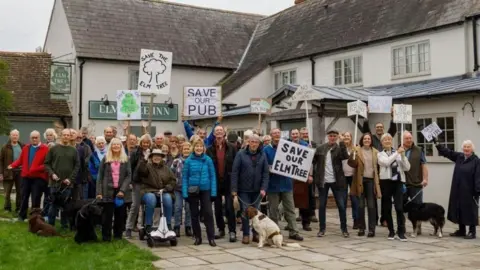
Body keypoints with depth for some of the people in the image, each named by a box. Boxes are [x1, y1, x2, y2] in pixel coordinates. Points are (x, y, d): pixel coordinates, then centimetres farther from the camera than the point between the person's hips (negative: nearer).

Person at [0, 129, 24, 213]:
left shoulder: (22, 147, 6)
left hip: (20, 172, 2)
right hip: (9, 172, -2)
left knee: (20, 192, 6)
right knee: (7, 192, 4)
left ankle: (18, 208, 16)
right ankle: (7, 208, 14)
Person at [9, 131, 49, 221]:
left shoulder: (45, 149, -9)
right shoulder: (25, 148, 10)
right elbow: (20, 160, 10)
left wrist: (36, 169, -23)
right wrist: (12, 165, -6)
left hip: (39, 177, -5)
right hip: (26, 176, 5)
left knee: (35, 199, 1)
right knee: (24, 197, 13)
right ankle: (22, 215, 26)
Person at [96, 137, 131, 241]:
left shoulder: (126, 159, 9)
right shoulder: (105, 159, 9)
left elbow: (128, 176, 2)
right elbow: (100, 176, 6)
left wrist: (122, 190, -10)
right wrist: (99, 192, -4)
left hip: (121, 191, 1)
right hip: (108, 191, 0)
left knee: (120, 215, 3)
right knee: (107, 215, -2)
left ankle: (118, 236, 13)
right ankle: (106, 237, 5)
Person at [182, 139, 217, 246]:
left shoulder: (208, 160, -3)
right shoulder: (188, 161, -3)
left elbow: (212, 176, -1)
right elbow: (185, 177, -2)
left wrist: (213, 192, -6)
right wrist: (185, 193, -8)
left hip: (205, 190, -1)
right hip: (193, 191, 1)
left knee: (208, 213, -4)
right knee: (194, 214, 9)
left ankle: (211, 238, 2)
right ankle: (197, 237, 20)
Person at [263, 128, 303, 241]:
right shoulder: (266, 150, -1)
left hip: (286, 183, 3)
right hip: (273, 184, -2)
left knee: (290, 209, 3)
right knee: (274, 210, 6)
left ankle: (293, 232, 7)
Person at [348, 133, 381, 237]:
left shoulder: (375, 152, 9)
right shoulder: (357, 150, 1)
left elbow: (377, 166, 13)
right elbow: (352, 164, -8)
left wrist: (377, 181, 4)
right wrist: (352, 155, -27)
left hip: (371, 180, 1)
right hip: (361, 180, -1)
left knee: (371, 205, 0)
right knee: (361, 205, 4)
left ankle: (372, 229, 4)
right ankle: (361, 228, 12)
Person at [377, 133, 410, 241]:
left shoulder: (398, 153, 11)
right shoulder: (380, 154, 7)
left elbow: (407, 168, 3)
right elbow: (386, 162, -15)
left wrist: (403, 155, -8)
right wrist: (397, 153, -14)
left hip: (398, 182, 0)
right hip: (386, 182, 0)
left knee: (399, 208, -9)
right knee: (387, 208, 4)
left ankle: (401, 232, -2)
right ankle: (391, 231, 17)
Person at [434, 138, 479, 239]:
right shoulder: (459, 157, 8)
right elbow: (447, 152, 9)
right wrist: (436, 142, 1)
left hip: (469, 191, -6)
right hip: (458, 190, 6)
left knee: (470, 211, 1)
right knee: (458, 209, 12)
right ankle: (461, 230, 24)